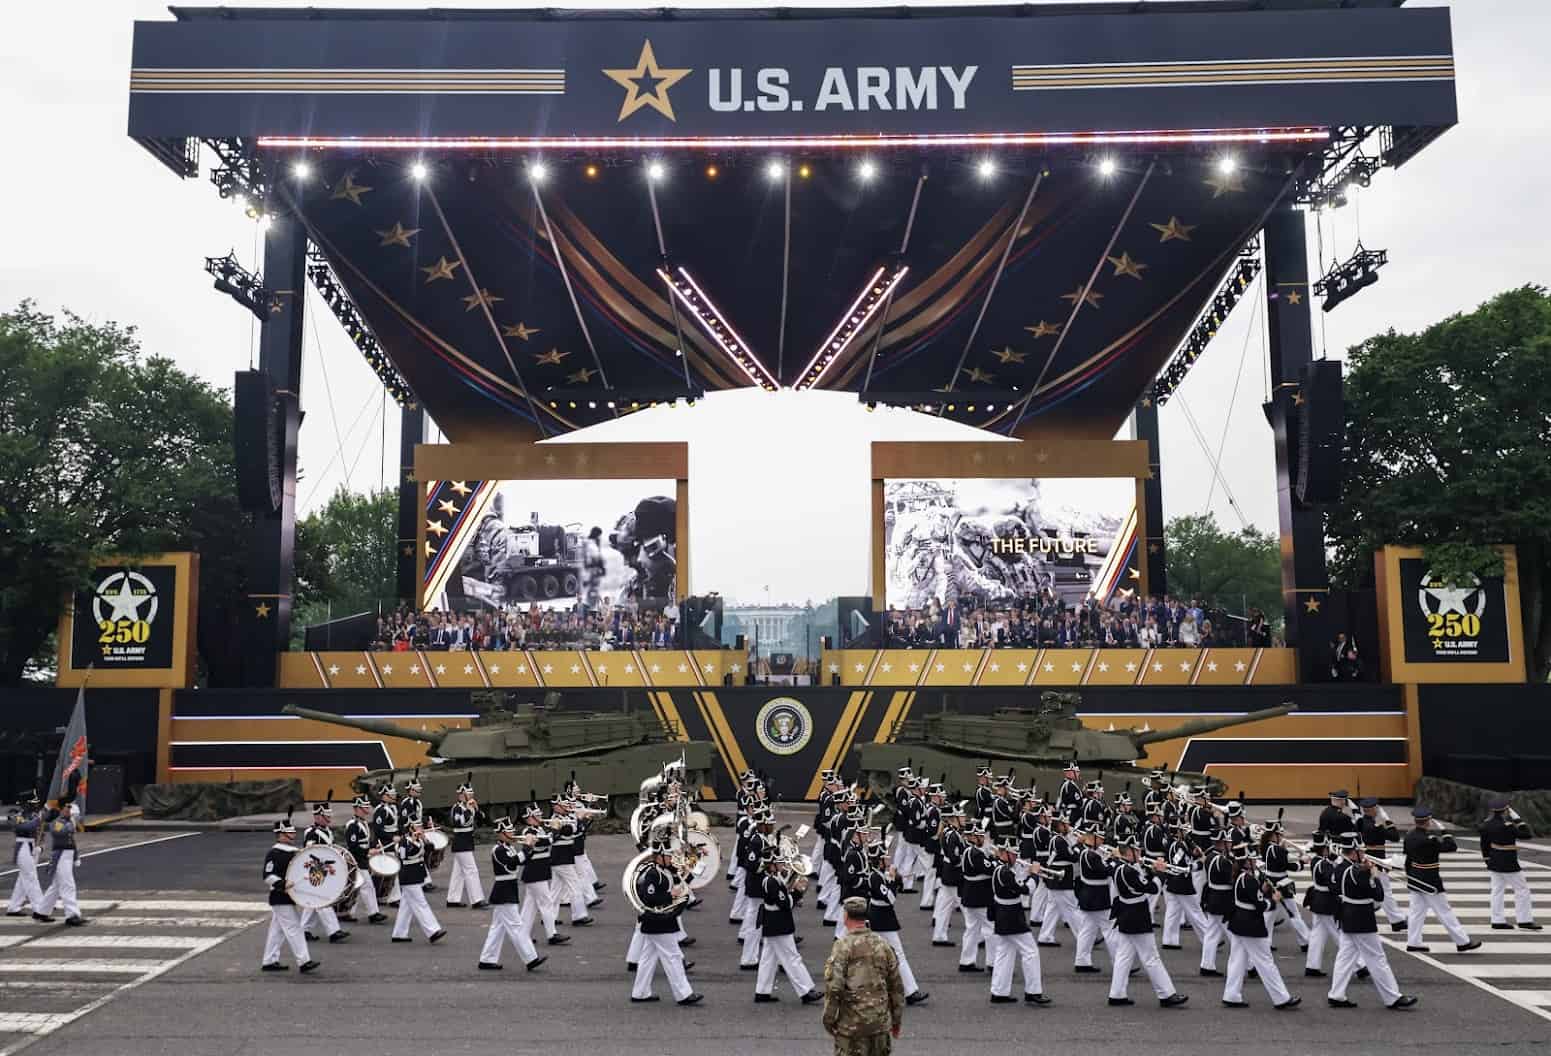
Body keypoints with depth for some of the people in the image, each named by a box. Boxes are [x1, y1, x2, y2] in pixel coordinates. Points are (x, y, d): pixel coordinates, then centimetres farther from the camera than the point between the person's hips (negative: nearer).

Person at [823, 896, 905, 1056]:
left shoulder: (843, 945, -11)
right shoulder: (883, 945, 4)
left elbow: (833, 986, -18)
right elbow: (897, 987, 9)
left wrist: (829, 1019, -6)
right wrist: (897, 1019, 19)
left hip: (851, 1023, -4)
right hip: (881, 1021, 4)